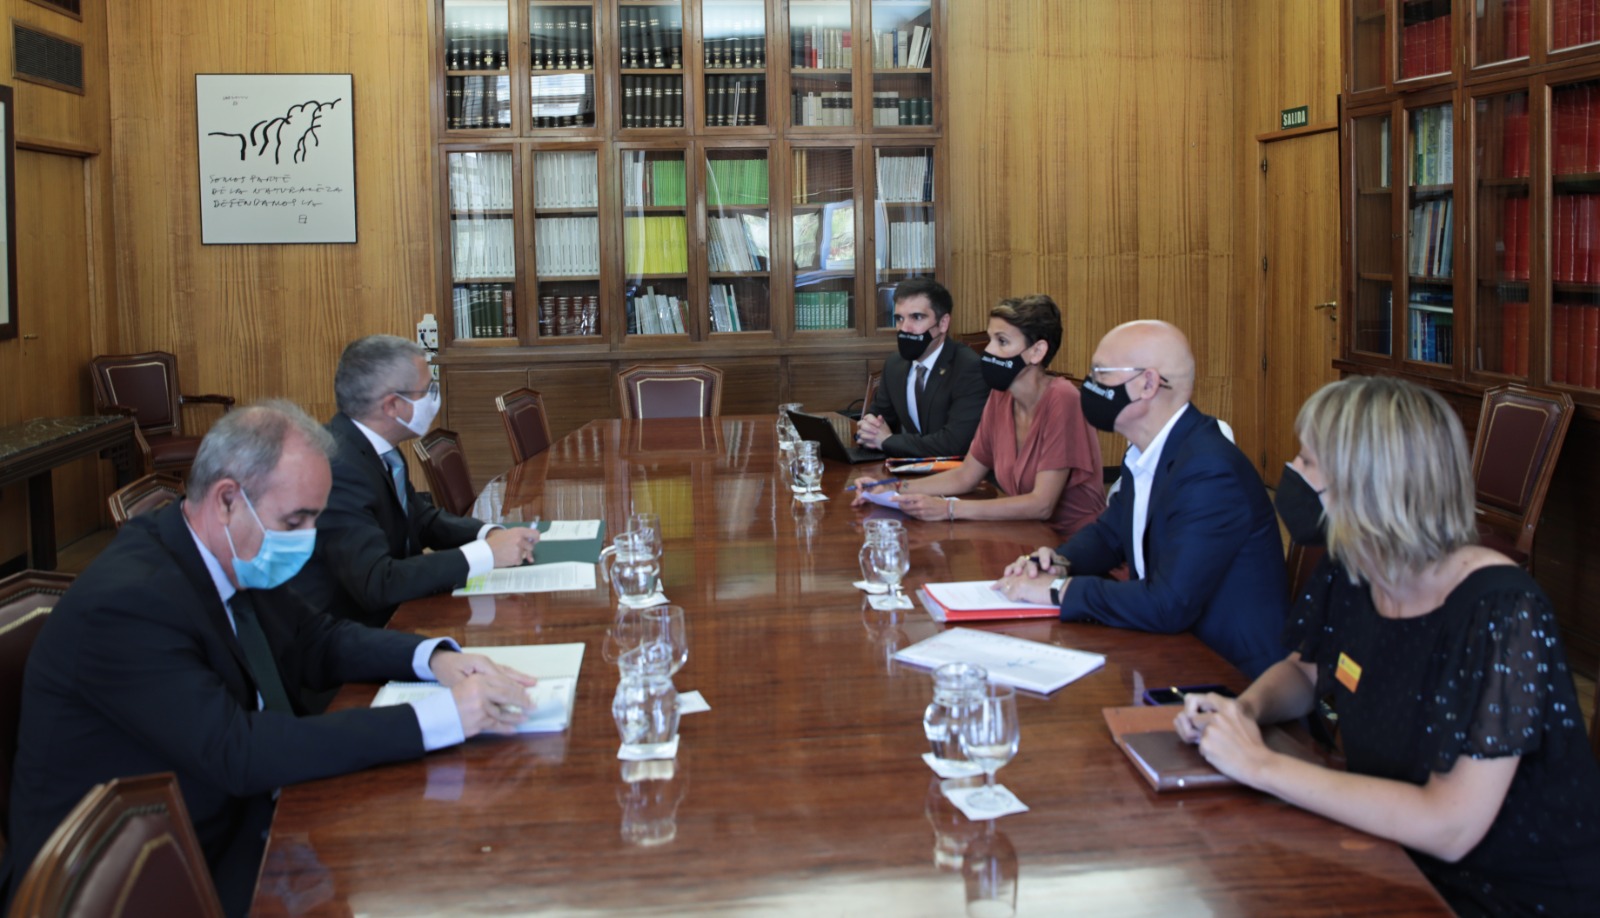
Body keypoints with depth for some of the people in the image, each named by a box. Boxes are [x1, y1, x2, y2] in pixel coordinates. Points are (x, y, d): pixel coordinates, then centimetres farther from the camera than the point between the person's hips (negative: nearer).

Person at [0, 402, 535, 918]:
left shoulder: (230, 558, -1)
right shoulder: (127, 603, -26)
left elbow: (314, 641, 12)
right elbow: (239, 752, -31)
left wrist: (432, 657, -8)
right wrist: (438, 718, -33)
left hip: (235, 818, 8)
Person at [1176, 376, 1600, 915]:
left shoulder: (1501, 613, -25)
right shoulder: (1348, 578, -5)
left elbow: (1447, 828, -30)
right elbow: (1302, 671, 17)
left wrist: (1262, 765, -25)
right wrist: (1245, 709, -6)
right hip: (1401, 861, 6)